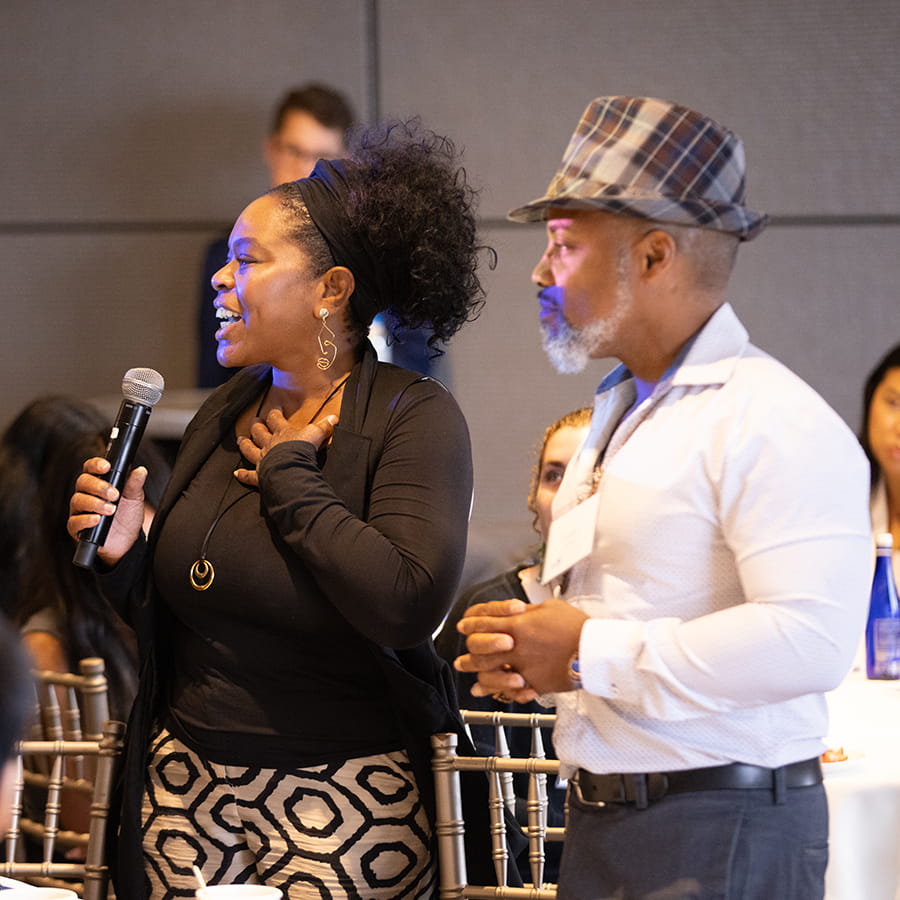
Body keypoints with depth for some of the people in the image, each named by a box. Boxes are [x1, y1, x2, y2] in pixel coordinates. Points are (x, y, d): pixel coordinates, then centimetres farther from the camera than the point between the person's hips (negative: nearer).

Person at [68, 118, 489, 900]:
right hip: (186, 781, 5)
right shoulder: (224, 417, 9)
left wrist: (289, 476, -14)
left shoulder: (414, 417, -9)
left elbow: (407, 602, -26)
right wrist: (124, 556, -4)